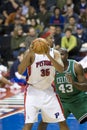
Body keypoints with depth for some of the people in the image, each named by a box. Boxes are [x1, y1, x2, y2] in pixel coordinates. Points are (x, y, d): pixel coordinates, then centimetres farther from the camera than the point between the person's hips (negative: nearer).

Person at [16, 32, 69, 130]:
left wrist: (49, 56, -28)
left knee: (62, 122, 7)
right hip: (33, 91, -4)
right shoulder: (32, 53, -10)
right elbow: (20, 72, -20)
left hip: (48, 91, 4)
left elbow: (61, 69, -16)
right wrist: (29, 53, -30)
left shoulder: (54, 53, 1)